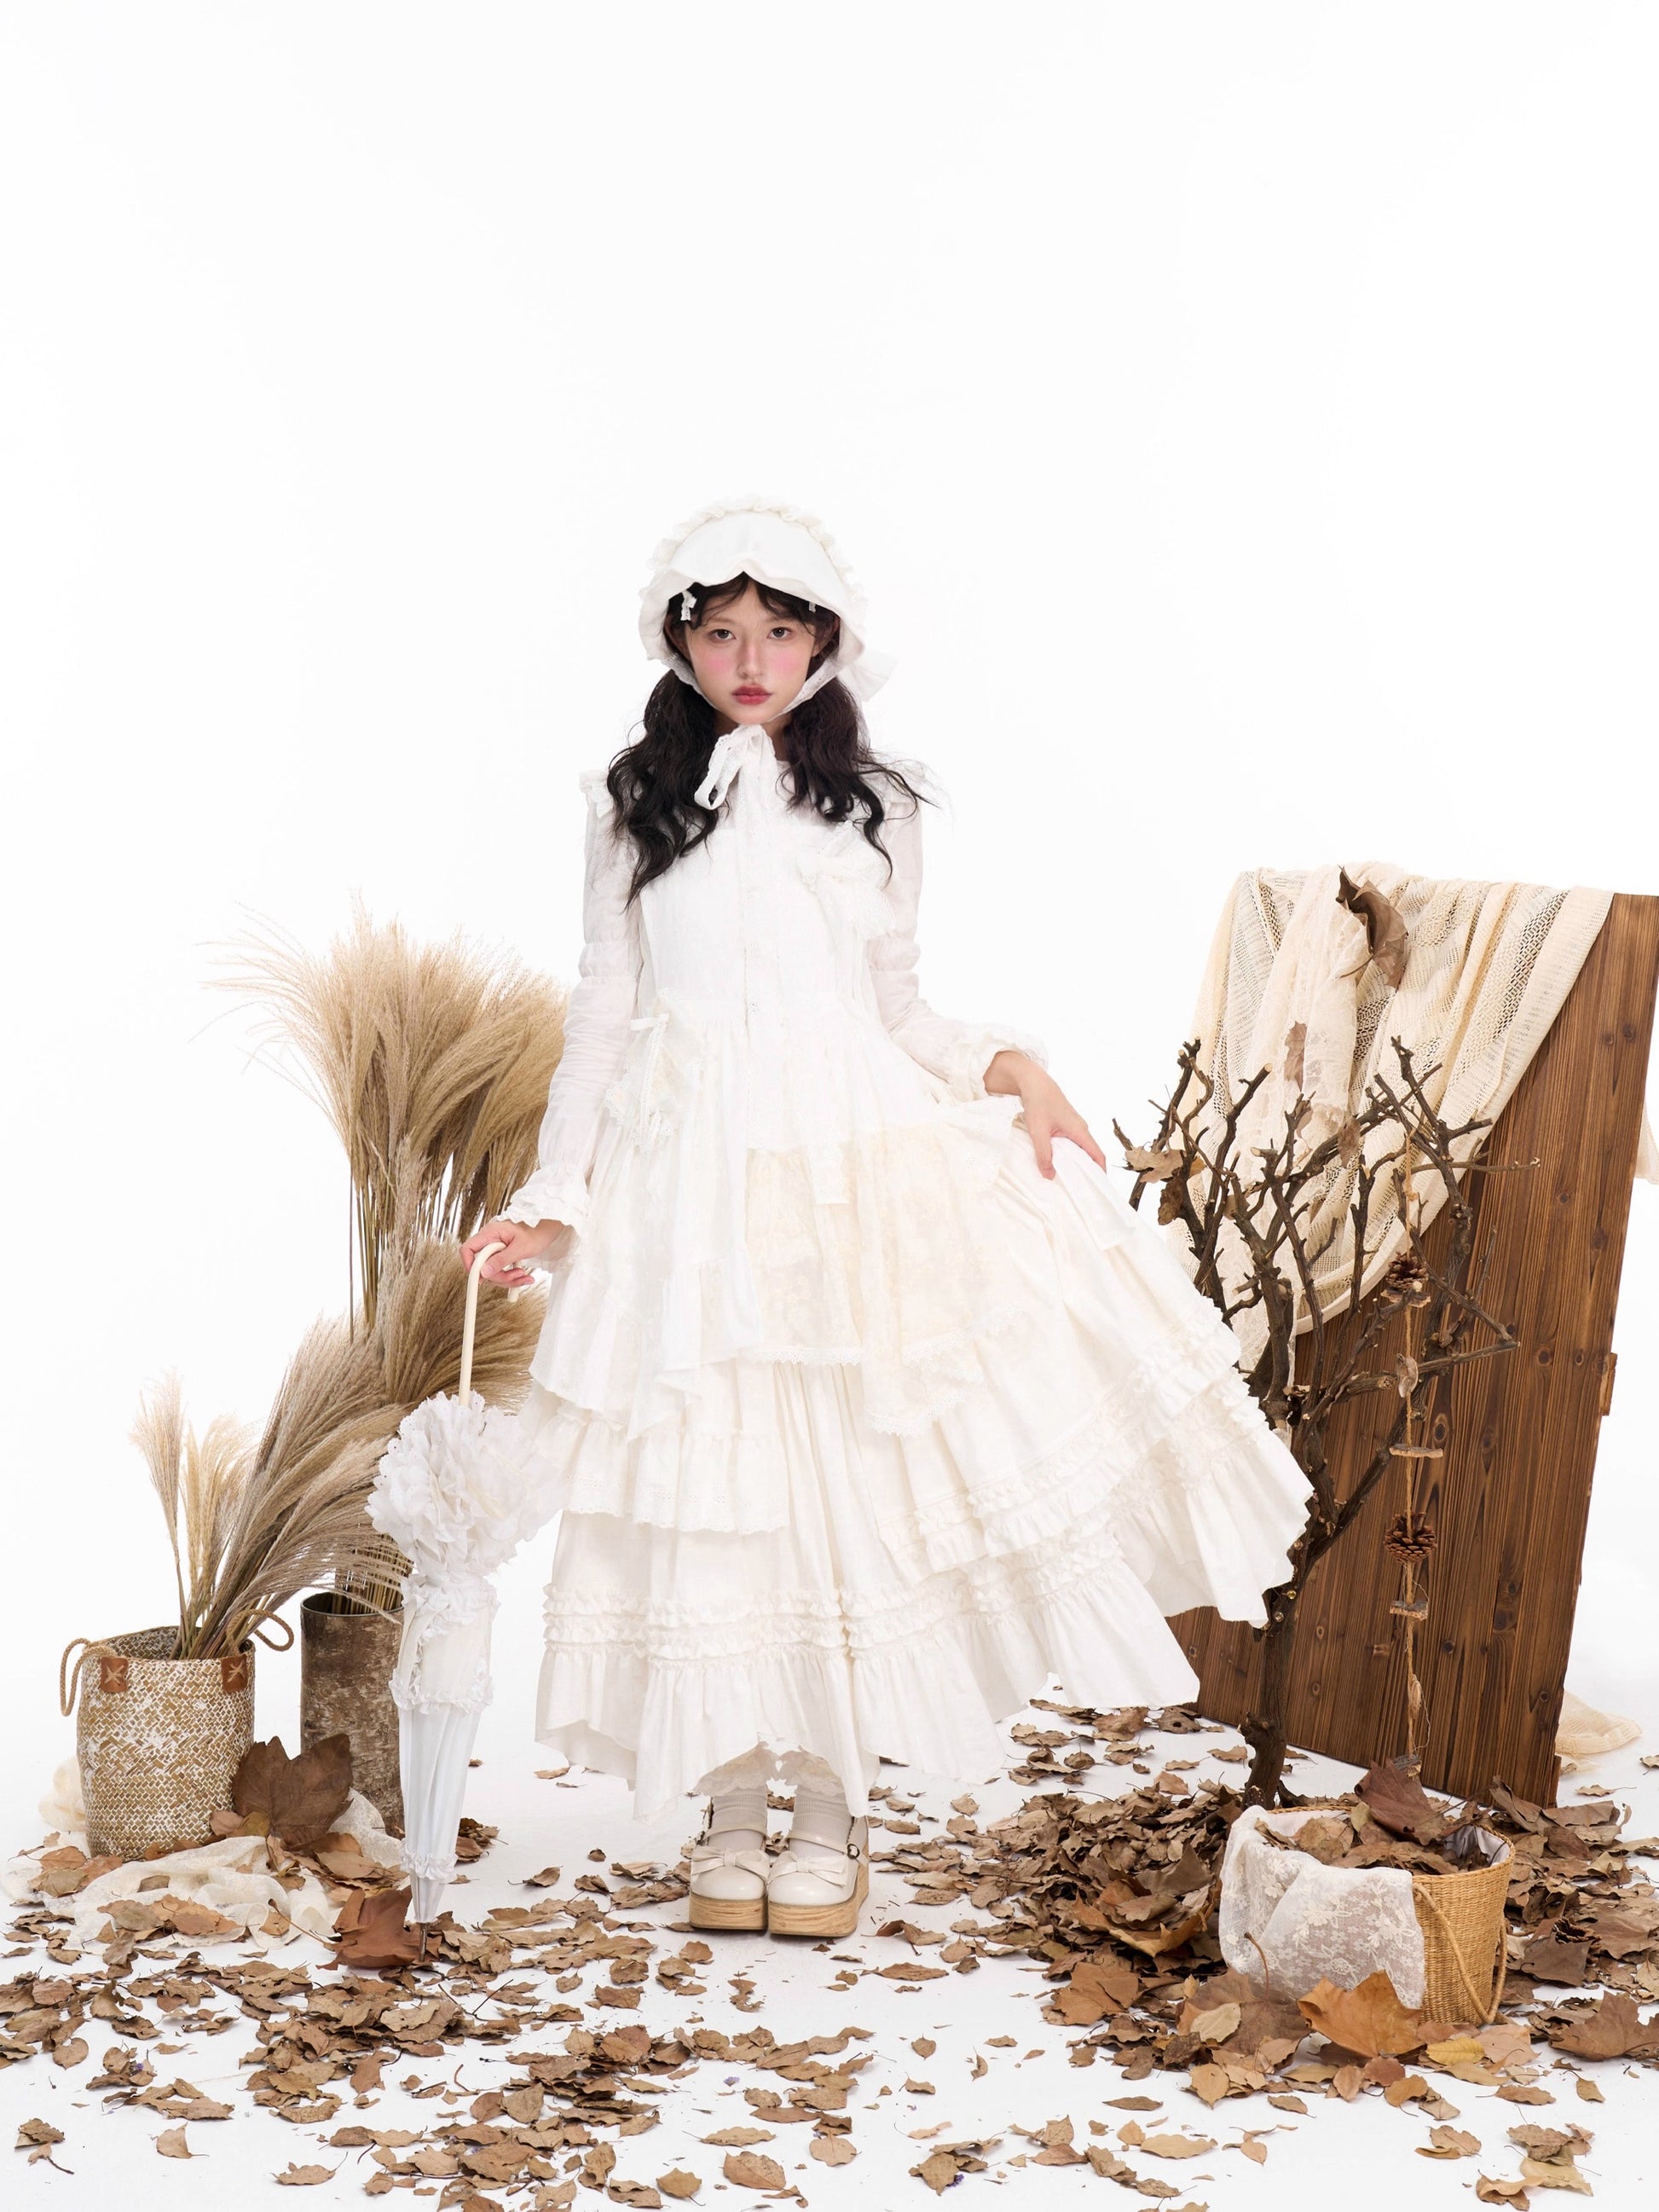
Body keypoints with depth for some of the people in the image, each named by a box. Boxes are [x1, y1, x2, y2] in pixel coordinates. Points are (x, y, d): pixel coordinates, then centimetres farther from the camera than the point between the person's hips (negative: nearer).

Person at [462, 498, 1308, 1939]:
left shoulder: (877, 807, 10)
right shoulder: (633, 803, 8)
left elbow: (896, 1013, 14)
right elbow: (604, 1015, 9)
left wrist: (1010, 1067, -4)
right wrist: (553, 1202, 4)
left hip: (856, 1166, 1)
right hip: (689, 1172, 0)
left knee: (853, 1476, -4)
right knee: (709, 1484, 0)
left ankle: (833, 1803, 12)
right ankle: (732, 1804, 16)